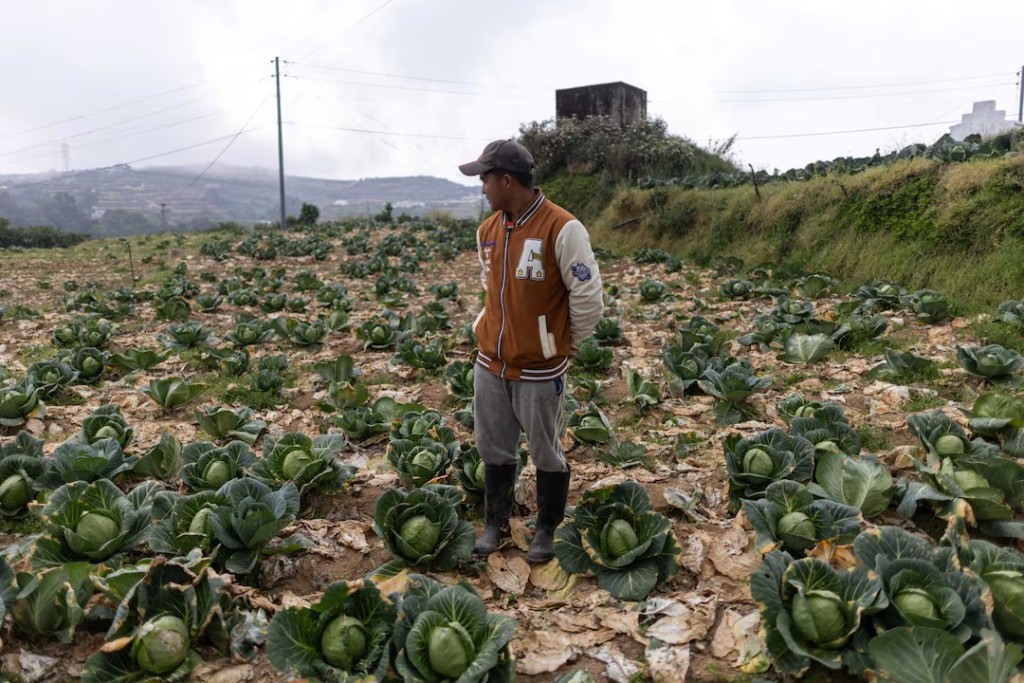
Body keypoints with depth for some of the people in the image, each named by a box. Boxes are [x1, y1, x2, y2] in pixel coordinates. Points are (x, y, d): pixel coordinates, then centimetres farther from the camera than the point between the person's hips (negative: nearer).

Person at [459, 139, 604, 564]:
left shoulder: (562, 229, -18)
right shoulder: (488, 230, 4)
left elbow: (588, 296, -13)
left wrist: (566, 343, -2)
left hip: (539, 368, -6)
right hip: (489, 363, 6)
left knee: (546, 454, 11)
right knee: (494, 450, 17)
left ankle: (547, 530, 29)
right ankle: (495, 523, 34)